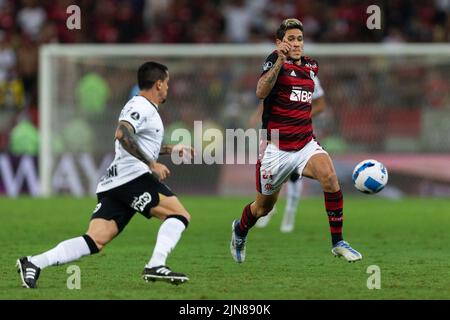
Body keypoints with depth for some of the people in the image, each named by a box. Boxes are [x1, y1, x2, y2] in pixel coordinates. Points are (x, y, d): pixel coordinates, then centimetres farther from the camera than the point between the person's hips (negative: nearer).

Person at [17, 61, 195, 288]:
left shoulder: (143, 107, 29)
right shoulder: (141, 106, -4)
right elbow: (122, 134, -23)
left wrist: (171, 150, 46)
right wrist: (152, 164, -22)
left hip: (113, 184, 9)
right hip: (133, 176, -9)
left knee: (95, 241, -5)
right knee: (180, 215, -8)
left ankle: (34, 263, -14)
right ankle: (156, 266, -21)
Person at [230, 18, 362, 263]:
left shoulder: (311, 65, 9)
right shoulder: (275, 60, -10)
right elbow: (261, 92, -29)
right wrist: (279, 61, -37)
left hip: (305, 144, 4)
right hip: (276, 148, -4)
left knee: (329, 176, -27)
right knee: (263, 207, 12)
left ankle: (337, 242, -19)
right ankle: (240, 230, 48)